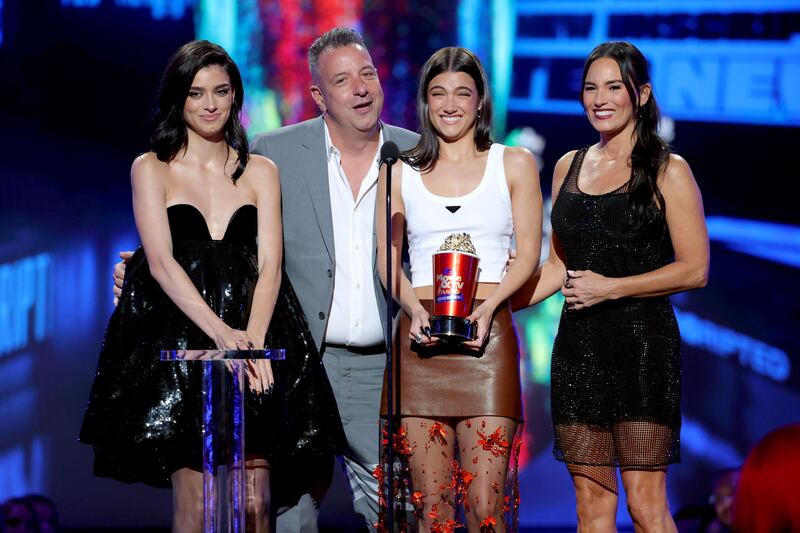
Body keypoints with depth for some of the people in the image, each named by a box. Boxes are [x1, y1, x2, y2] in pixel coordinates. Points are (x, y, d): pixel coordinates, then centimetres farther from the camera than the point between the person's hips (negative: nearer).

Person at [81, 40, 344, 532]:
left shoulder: (260, 172, 14)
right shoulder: (152, 169, 7)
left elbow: (269, 266, 2)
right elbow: (161, 262, -6)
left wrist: (252, 339, -17)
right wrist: (220, 333, -21)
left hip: (253, 339, 2)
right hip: (178, 341, -2)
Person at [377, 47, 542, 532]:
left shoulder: (515, 164, 12)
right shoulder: (400, 173, 16)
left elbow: (528, 254, 6)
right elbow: (388, 259, 11)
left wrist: (487, 308, -11)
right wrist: (415, 309, -9)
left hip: (486, 337, -1)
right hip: (421, 339, 2)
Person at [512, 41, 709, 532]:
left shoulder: (668, 171, -2)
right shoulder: (569, 167, 14)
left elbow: (694, 269, -6)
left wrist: (611, 288, -14)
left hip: (642, 345, -5)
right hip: (578, 345, 5)